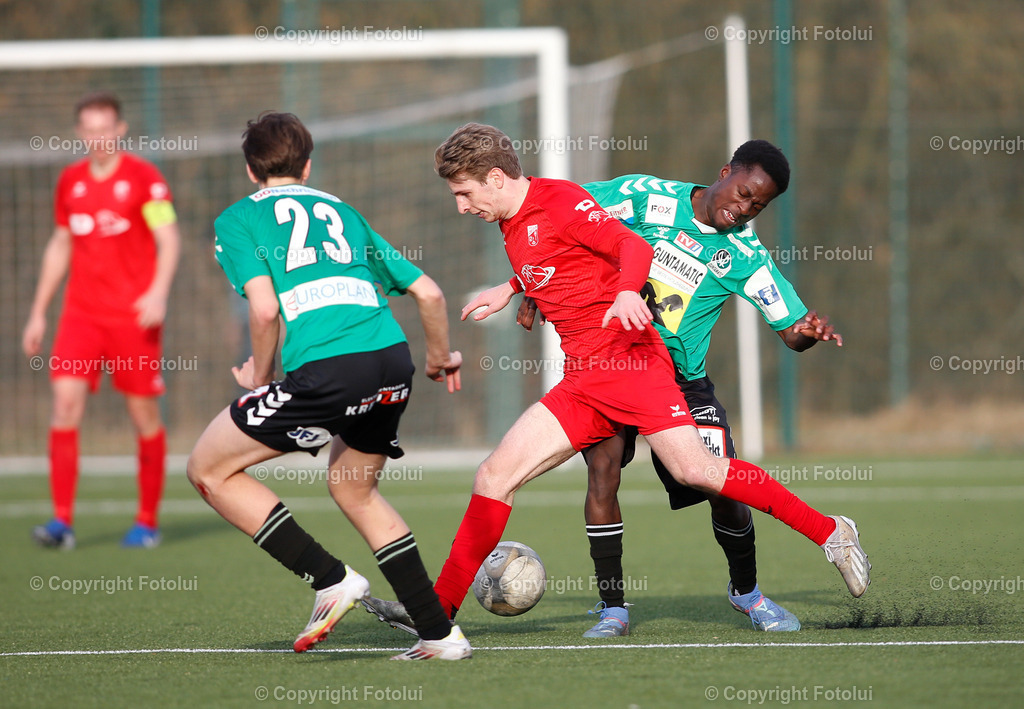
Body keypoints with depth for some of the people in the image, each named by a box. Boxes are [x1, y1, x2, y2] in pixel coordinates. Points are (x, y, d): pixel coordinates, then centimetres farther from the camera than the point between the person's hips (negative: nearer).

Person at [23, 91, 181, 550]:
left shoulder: (143, 178, -4)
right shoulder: (70, 181, 11)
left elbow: (169, 240, -8)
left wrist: (158, 292, -24)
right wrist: (38, 313, 18)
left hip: (133, 315, -4)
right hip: (81, 313, 4)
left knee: (144, 413, 1)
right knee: (65, 400, -11)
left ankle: (147, 522, 14)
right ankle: (62, 520, -12)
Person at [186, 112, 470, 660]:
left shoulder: (238, 219, 12)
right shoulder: (341, 213, 28)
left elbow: (265, 308, -6)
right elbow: (428, 293, 27)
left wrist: (260, 376, 11)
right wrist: (440, 359, 44)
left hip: (326, 370, -6)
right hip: (392, 359, 6)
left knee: (209, 469, 11)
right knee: (354, 489, 29)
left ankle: (330, 579, 3)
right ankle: (440, 634, 23)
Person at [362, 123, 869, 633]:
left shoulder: (558, 199, -7)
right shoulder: (512, 226, 18)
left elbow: (633, 247, -16)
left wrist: (627, 291, -35)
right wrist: (509, 289, 31)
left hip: (629, 359, -8)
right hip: (581, 384, 8)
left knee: (693, 470, -20)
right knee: (494, 477, -1)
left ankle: (830, 533, -9)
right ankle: (438, 610, 2)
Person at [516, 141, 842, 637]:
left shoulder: (744, 254, -6)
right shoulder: (645, 196, -10)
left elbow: (790, 329, -6)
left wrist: (809, 331, -29)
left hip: (682, 379, 1)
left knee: (724, 488, -7)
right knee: (604, 464, -21)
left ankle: (746, 590, 23)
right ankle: (612, 608, -9)